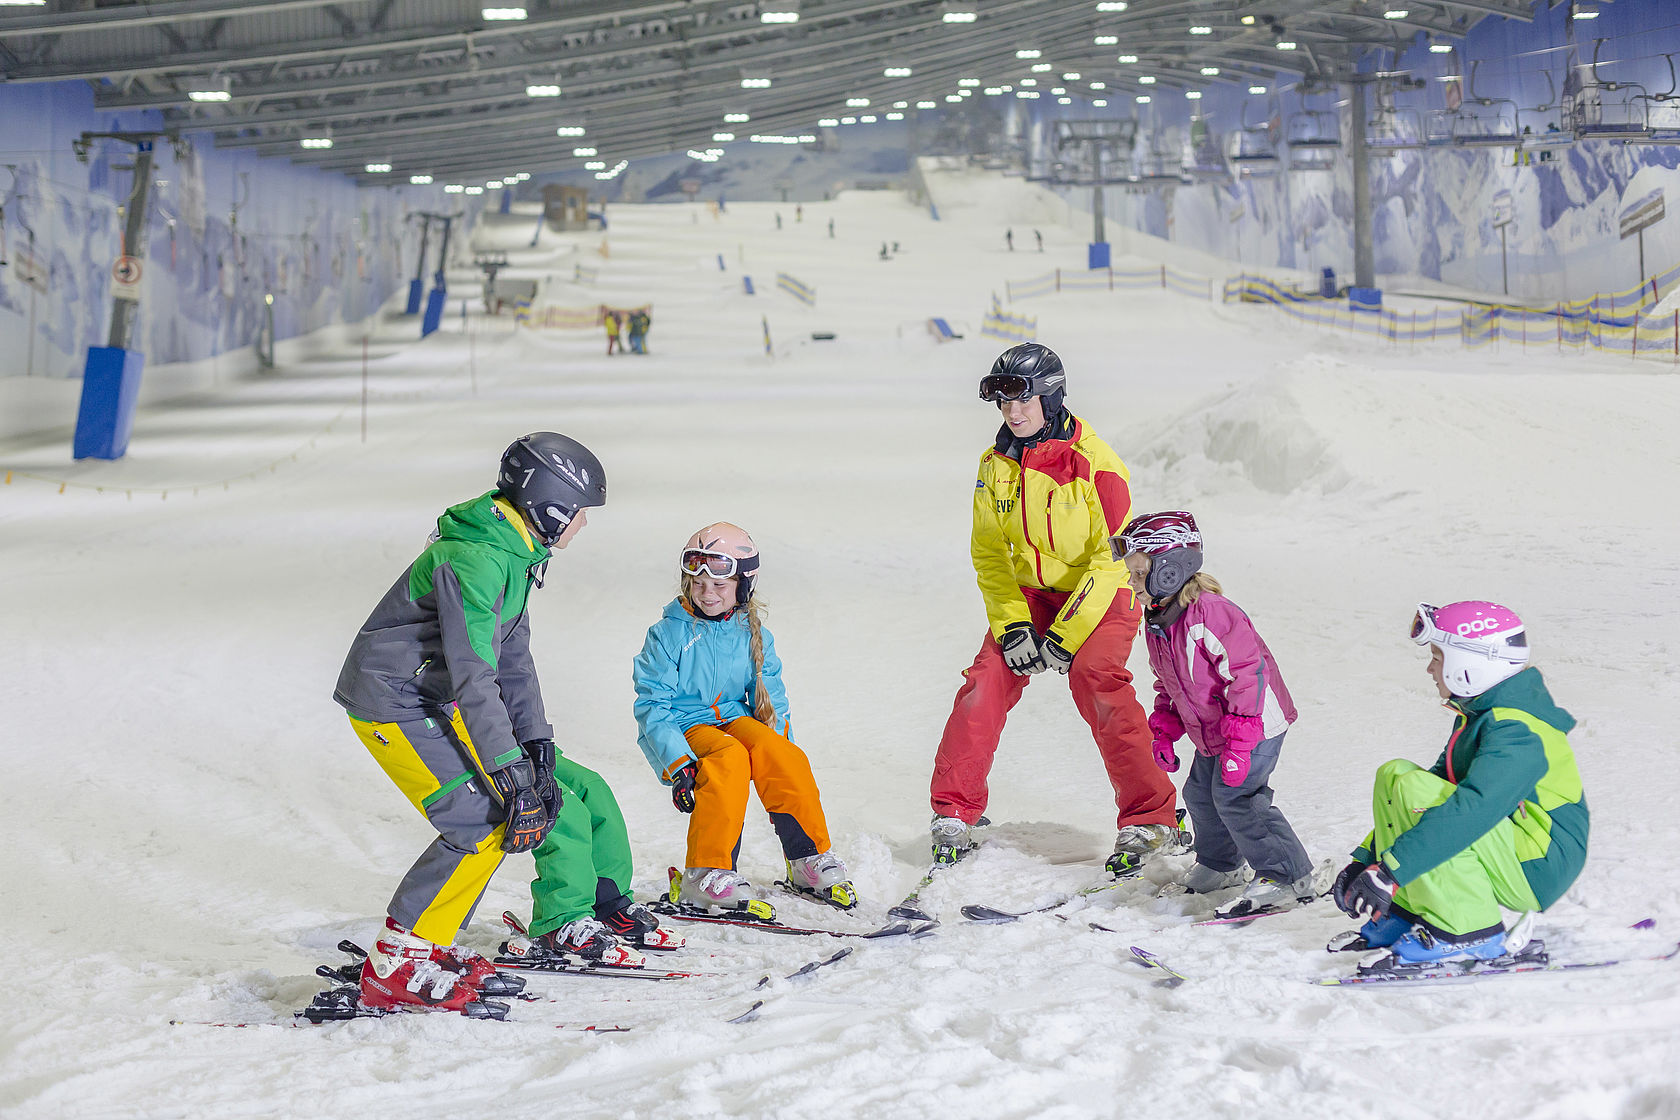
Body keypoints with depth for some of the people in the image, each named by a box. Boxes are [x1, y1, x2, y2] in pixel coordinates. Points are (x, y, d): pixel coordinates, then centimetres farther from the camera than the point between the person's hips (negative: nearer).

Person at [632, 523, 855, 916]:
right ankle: (705, 876, -34)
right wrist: (679, 764, -23)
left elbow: (772, 701, 12)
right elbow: (652, 707, -10)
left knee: (779, 754, -28)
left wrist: (777, 745, -7)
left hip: (736, 720, 4)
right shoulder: (669, 635, -6)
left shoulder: (753, 636, 7)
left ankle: (809, 859, -17)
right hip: (684, 730, -4)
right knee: (729, 759, -35)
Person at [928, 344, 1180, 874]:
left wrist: (1065, 634, -22)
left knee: (1097, 680, -27)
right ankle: (953, 813, -6)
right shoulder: (996, 464, -2)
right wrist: (1011, 625, -12)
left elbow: (1112, 557, -17)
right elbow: (989, 552, 2)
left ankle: (1149, 819, -18)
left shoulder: (1094, 464, -18)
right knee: (989, 678, -15)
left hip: (1100, 595, -4)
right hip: (1028, 592, 5)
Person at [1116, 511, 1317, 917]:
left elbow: (1248, 672, -29)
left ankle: (1287, 876, -8)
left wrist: (1239, 742, -29)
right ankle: (1220, 864, 40)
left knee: (1235, 795, -16)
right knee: (1200, 793, 17)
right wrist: (1164, 733, 10)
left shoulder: (1208, 613, -28)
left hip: (1256, 720, -10)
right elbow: (1167, 684, 18)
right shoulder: (1155, 621, 3)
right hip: (1212, 729, 10)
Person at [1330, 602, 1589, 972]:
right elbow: (1441, 780, 16)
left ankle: (1466, 934, -23)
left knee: (1416, 791, -26)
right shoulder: (1476, 716, 11)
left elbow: (1472, 810, -35)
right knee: (1394, 775, 4)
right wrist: (1365, 859, 8)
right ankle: (1404, 914, 2)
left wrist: (1389, 871, -40)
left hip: (1538, 872, -10)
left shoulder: (1516, 733, -22)